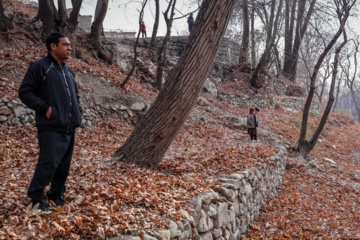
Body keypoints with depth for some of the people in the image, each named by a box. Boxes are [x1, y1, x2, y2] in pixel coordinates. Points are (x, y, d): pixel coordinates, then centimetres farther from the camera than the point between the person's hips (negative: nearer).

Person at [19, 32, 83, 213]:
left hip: (69, 129, 8)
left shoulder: (68, 71, 18)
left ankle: (56, 195, 27)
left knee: (64, 165, 12)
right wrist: (44, 108, -17)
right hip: (51, 129, -7)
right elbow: (25, 92, -10)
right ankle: (36, 197, 5)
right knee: (48, 163, -11)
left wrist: (78, 110, 13)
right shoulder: (40, 67, -6)